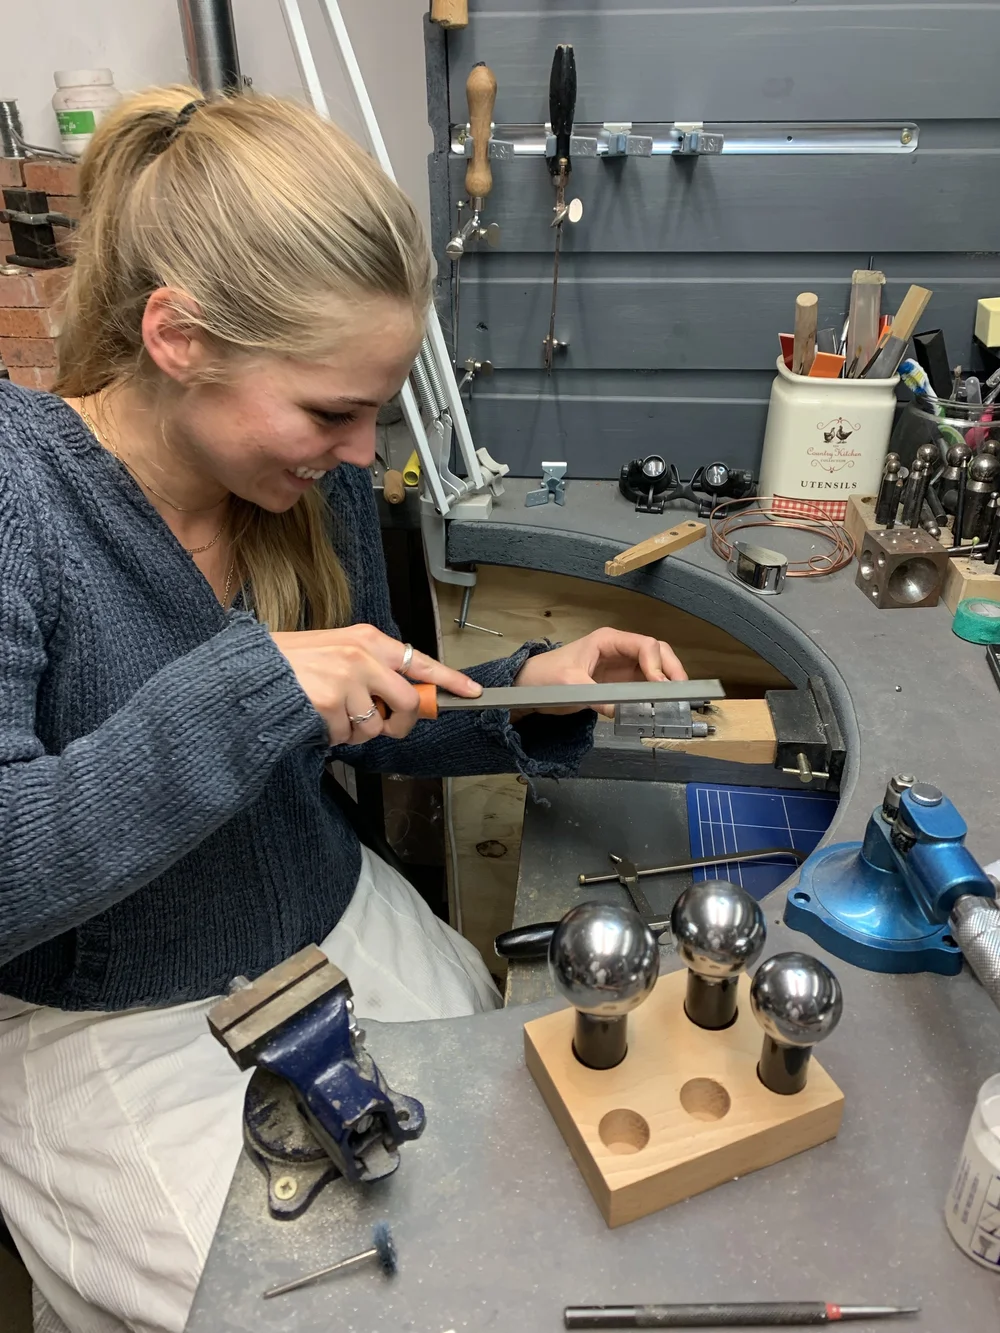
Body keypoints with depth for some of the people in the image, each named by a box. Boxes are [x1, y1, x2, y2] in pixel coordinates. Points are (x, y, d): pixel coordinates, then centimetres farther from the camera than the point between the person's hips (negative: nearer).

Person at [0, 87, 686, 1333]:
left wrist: (528, 693, -13)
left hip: (340, 927, 5)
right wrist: (240, 690, -37)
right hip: (105, 1028, -4)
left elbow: (373, 729, 4)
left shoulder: (316, 479, -7)